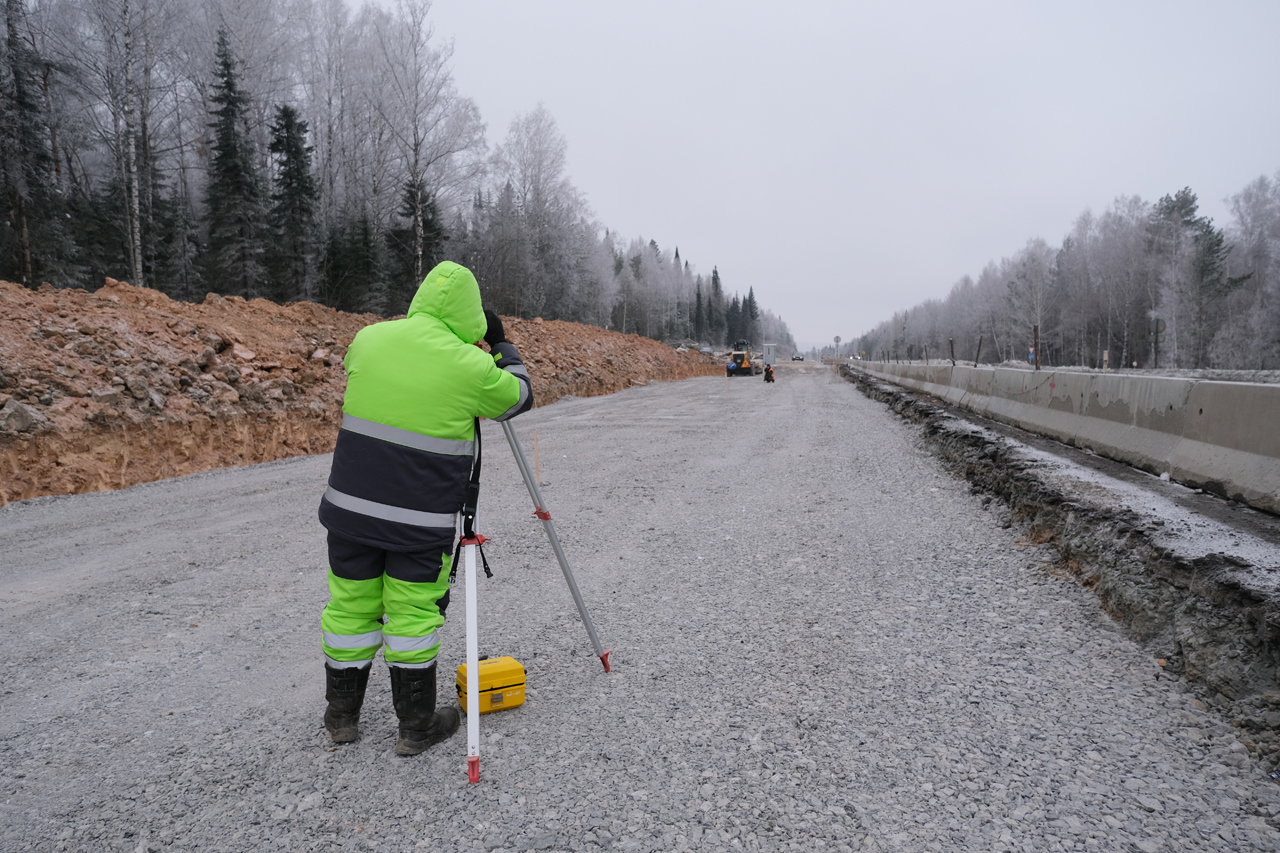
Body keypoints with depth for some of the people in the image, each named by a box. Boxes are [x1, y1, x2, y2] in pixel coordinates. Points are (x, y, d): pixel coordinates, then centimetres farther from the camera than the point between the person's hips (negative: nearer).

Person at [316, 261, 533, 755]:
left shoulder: (369, 339, 1)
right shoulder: (469, 366, -13)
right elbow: (519, 397, 5)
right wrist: (501, 347, 19)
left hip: (351, 506, 5)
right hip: (420, 519, -4)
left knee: (350, 606, 16)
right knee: (414, 615, 8)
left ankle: (341, 717, 34)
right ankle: (417, 727, 22)